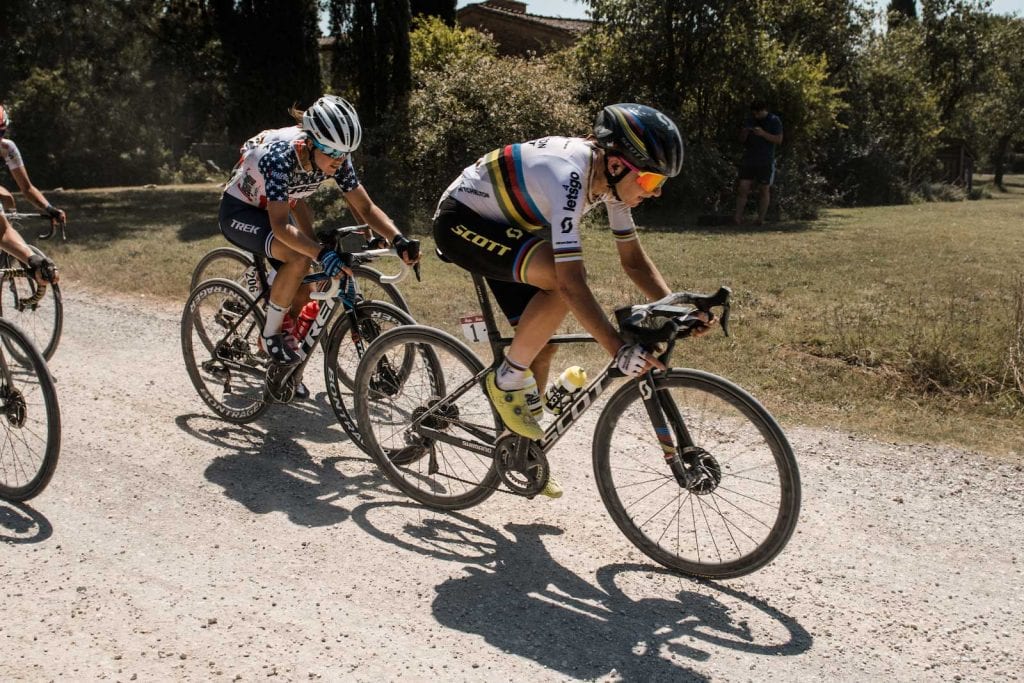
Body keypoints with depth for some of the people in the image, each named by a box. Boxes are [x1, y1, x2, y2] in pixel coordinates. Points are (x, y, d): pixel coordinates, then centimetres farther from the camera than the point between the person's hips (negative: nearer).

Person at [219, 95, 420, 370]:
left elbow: (365, 207, -16)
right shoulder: (281, 156, -37)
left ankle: (285, 372, 25)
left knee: (301, 298, 3)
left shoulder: (336, 158, -19)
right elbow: (280, 226, -42)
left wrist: (399, 240, -33)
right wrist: (322, 254, -56)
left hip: (272, 210, 7)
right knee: (299, 259, -33)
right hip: (239, 212, -7)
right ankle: (271, 335, -12)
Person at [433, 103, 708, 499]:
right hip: (460, 221, -9)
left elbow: (633, 259, -1)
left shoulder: (609, 177, -9)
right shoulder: (568, 178, -35)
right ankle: (506, 380, -11)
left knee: (542, 344, 5)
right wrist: (620, 350, -45)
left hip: (501, 227, 9)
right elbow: (572, 282, -41)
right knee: (559, 280, -31)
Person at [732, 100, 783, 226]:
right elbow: (742, 140, 15)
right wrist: (744, 133, -8)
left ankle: (760, 219, 3)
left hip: (766, 162, -3)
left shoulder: (774, 121, 0)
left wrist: (763, 134, -19)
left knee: (764, 190, 0)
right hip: (749, 160, 4)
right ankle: (738, 217, -6)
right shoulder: (749, 121, 12)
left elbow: (779, 140, -7)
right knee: (742, 188, -6)